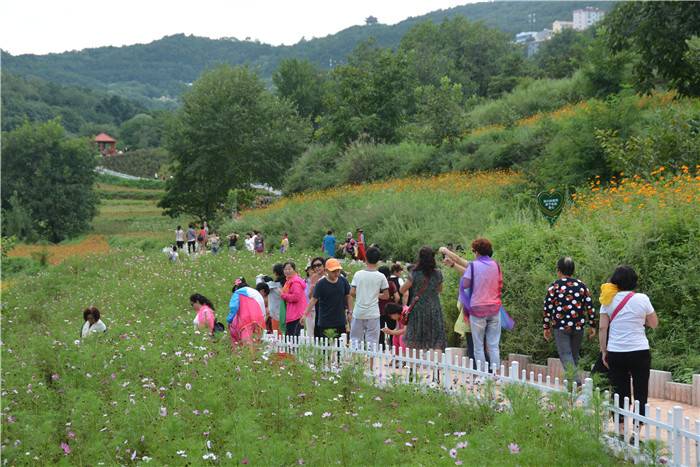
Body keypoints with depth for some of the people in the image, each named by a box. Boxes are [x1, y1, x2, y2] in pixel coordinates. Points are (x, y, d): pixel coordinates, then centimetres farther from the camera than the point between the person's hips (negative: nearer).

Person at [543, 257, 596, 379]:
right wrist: (592, 326, 13)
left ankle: (575, 381, -20)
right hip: (578, 327, 4)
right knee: (574, 356, 16)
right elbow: (590, 307, 6)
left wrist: (546, 327, 3)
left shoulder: (554, 286, -4)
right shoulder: (581, 286, 7)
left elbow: (547, 308, -5)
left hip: (561, 327, -4)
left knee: (566, 355, -4)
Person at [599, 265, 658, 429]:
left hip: (615, 353, 2)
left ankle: (620, 430, 10)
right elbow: (654, 324, 7)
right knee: (640, 394, 5)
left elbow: (603, 328, 1)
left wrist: (604, 351, 7)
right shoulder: (642, 299, -3)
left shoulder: (608, 300, 1)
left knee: (620, 393, 9)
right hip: (640, 351, -2)